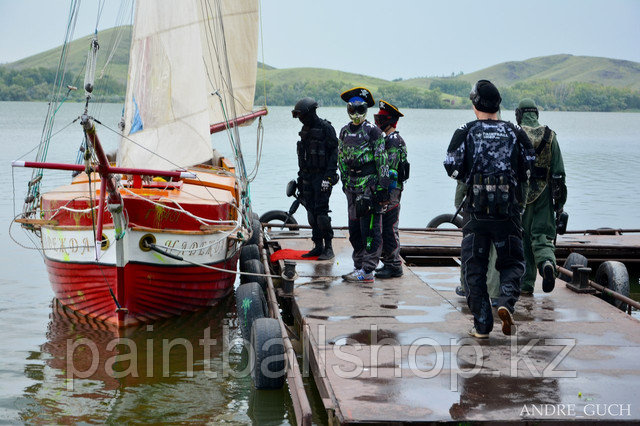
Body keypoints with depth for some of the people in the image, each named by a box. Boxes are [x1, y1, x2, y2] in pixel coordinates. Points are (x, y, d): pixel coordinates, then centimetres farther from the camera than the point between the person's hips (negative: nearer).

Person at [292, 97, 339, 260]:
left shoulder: (326, 128, -10)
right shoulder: (305, 130, 14)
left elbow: (334, 153, -13)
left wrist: (328, 177, -19)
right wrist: (300, 176, 21)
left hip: (322, 177, -8)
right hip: (308, 177, 8)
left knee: (321, 212, -11)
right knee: (311, 212, 7)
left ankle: (328, 248, -4)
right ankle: (318, 246, 13)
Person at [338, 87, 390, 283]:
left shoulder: (372, 131, -6)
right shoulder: (345, 132, 14)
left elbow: (382, 160, -8)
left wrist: (383, 186, -13)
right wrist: (345, 180, 18)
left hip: (369, 184, -7)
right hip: (352, 186, 7)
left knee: (369, 228, -7)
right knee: (354, 228, 11)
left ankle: (367, 271, -6)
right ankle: (358, 266, 20)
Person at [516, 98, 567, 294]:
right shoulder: (550, 136, 3)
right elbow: (558, 170, 1)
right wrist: (560, 198, 5)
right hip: (543, 192, 1)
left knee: (522, 239, 7)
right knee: (542, 235, 5)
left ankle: (526, 284, 8)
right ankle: (547, 262, -26)